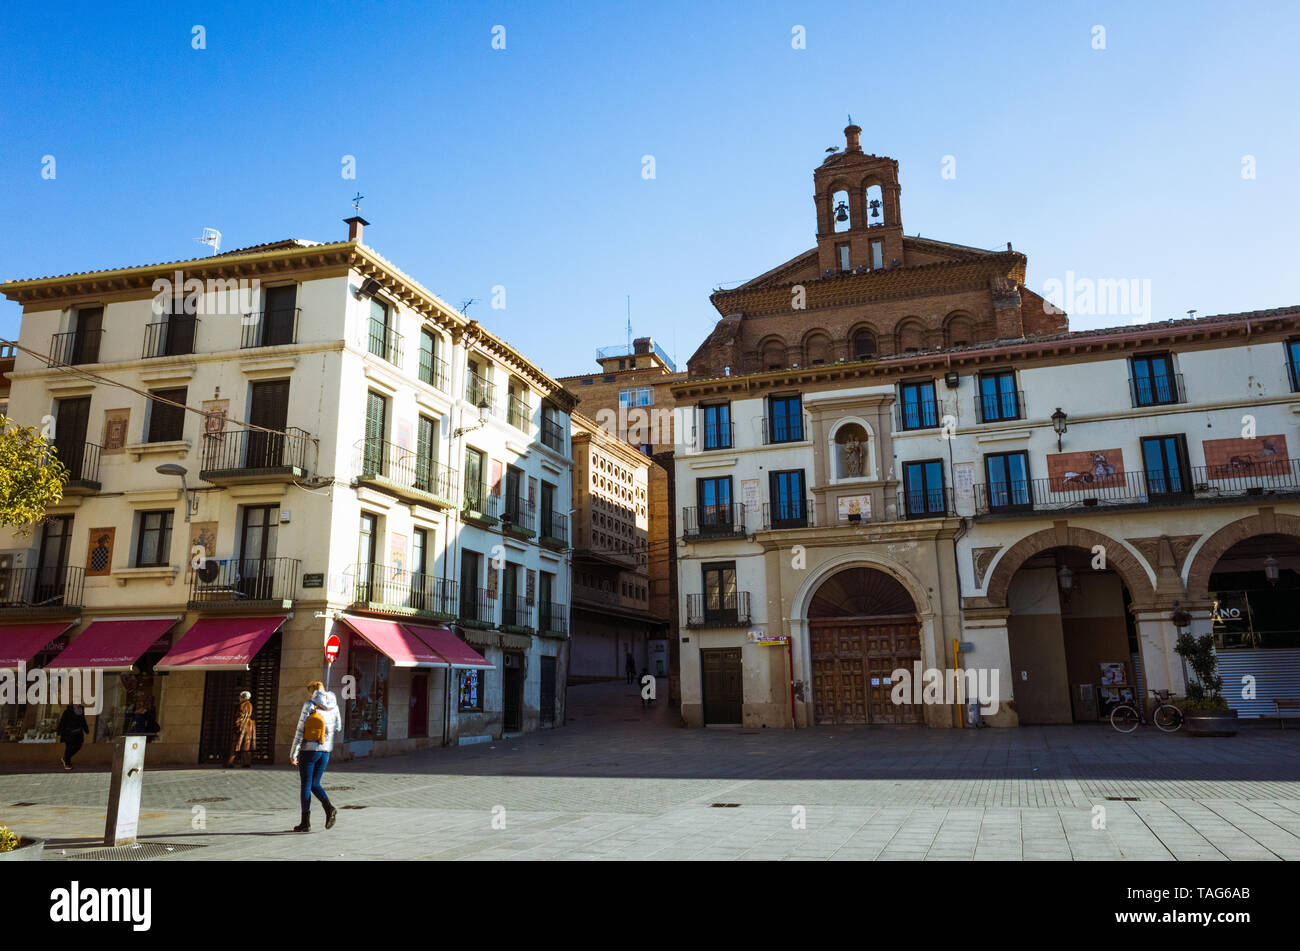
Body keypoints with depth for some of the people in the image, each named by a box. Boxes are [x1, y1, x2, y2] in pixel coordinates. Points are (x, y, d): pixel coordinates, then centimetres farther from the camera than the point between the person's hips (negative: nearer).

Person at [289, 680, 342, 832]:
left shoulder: (309, 705, -8)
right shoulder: (333, 705, 6)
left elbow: (300, 730, -11)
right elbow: (338, 729, 11)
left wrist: (293, 753, -9)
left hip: (308, 750, -5)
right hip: (325, 751, 5)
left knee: (306, 786, 6)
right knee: (315, 785, 16)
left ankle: (305, 822, 9)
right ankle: (329, 808, -9)